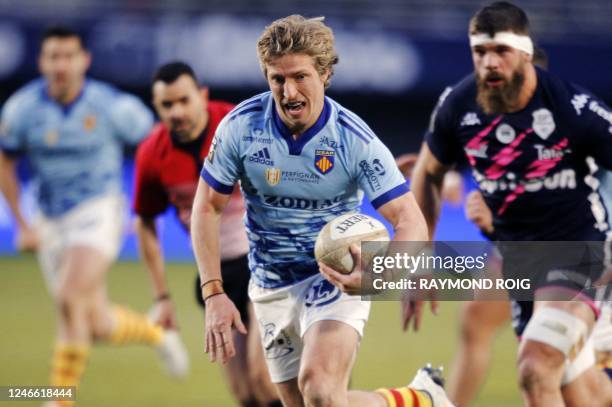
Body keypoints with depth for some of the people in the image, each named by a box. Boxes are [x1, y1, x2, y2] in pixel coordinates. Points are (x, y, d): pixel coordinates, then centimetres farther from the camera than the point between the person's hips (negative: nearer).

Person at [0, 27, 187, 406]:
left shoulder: (112, 105, -13)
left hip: (99, 210, -4)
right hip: (52, 223, 4)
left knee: (71, 300, -25)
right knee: (98, 325, 7)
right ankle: (158, 334, 39)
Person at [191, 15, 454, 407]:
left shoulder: (356, 139, -18)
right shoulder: (240, 126, -12)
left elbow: (411, 222, -21)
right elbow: (207, 208, -2)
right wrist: (214, 294, -12)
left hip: (337, 277, -4)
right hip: (272, 286, 4)